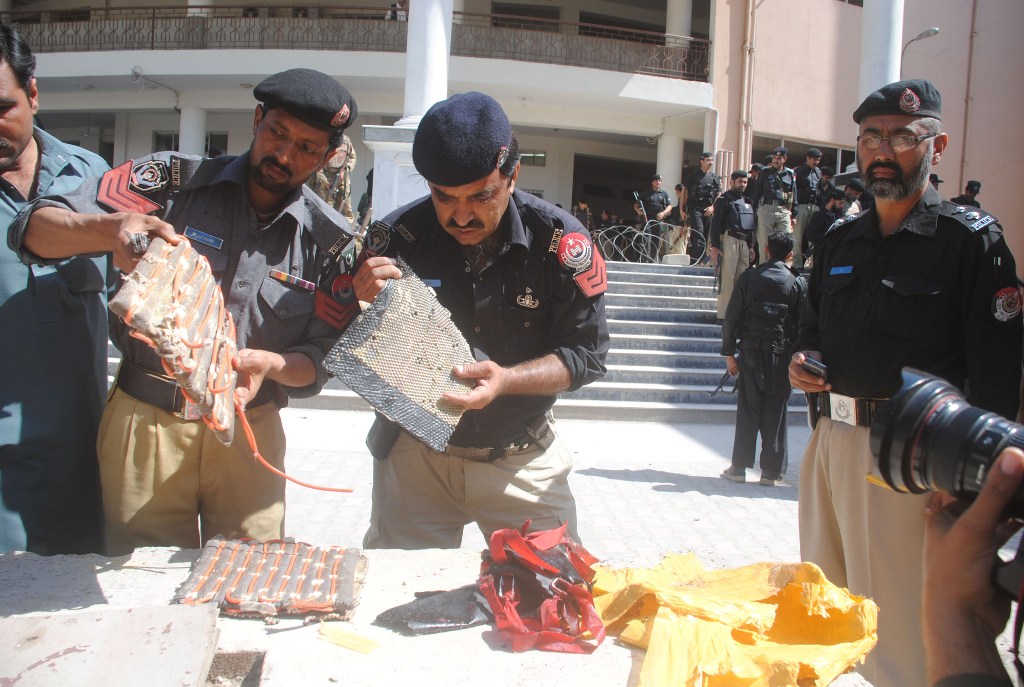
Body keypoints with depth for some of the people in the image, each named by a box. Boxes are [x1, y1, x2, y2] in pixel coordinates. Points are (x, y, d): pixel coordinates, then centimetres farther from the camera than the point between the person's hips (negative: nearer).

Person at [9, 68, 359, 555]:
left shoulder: (330, 240, 1)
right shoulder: (172, 181, -4)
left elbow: (318, 363, 1)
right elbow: (34, 229, -10)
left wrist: (268, 364, -21)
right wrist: (111, 228, -30)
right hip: (145, 421, -1)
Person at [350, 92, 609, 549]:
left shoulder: (560, 241, -15)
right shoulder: (397, 236, -14)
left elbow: (586, 355, -10)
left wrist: (506, 379, -27)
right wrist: (364, 303, -27)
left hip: (522, 459, 0)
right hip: (414, 455, 1)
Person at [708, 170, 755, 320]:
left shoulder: (748, 201, 21)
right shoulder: (724, 199, 0)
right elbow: (715, 223, -7)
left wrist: (751, 247, 18)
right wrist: (714, 246, -14)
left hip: (745, 243, 7)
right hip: (729, 240, -7)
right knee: (728, 277, -9)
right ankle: (723, 314, -8)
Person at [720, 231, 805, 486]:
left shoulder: (749, 277, 1)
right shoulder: (797, 283, -1)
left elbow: (731, 317, 0)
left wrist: (729, 353, 6)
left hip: (751, 353, 1)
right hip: (782, 356, -1)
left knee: (747, 412, 7)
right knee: (775, 415, 5)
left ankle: (739, 467, 12)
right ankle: (771, 472, 10)